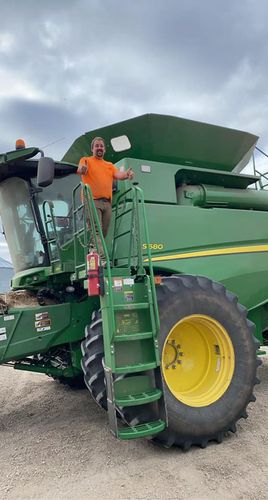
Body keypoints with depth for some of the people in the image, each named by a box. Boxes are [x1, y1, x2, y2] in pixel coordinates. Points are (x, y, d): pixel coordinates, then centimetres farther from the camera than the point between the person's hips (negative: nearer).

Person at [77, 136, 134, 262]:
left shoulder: (110, 165, 25)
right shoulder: (86, 160, 11)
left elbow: (119, 175, 6)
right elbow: (80, 169, -11)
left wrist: (126, 174, -18)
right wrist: (82, 169, -37)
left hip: (107, 203, 5)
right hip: (92, 201, -5)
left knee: (103, 232, 3)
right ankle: (101, 257, -22)